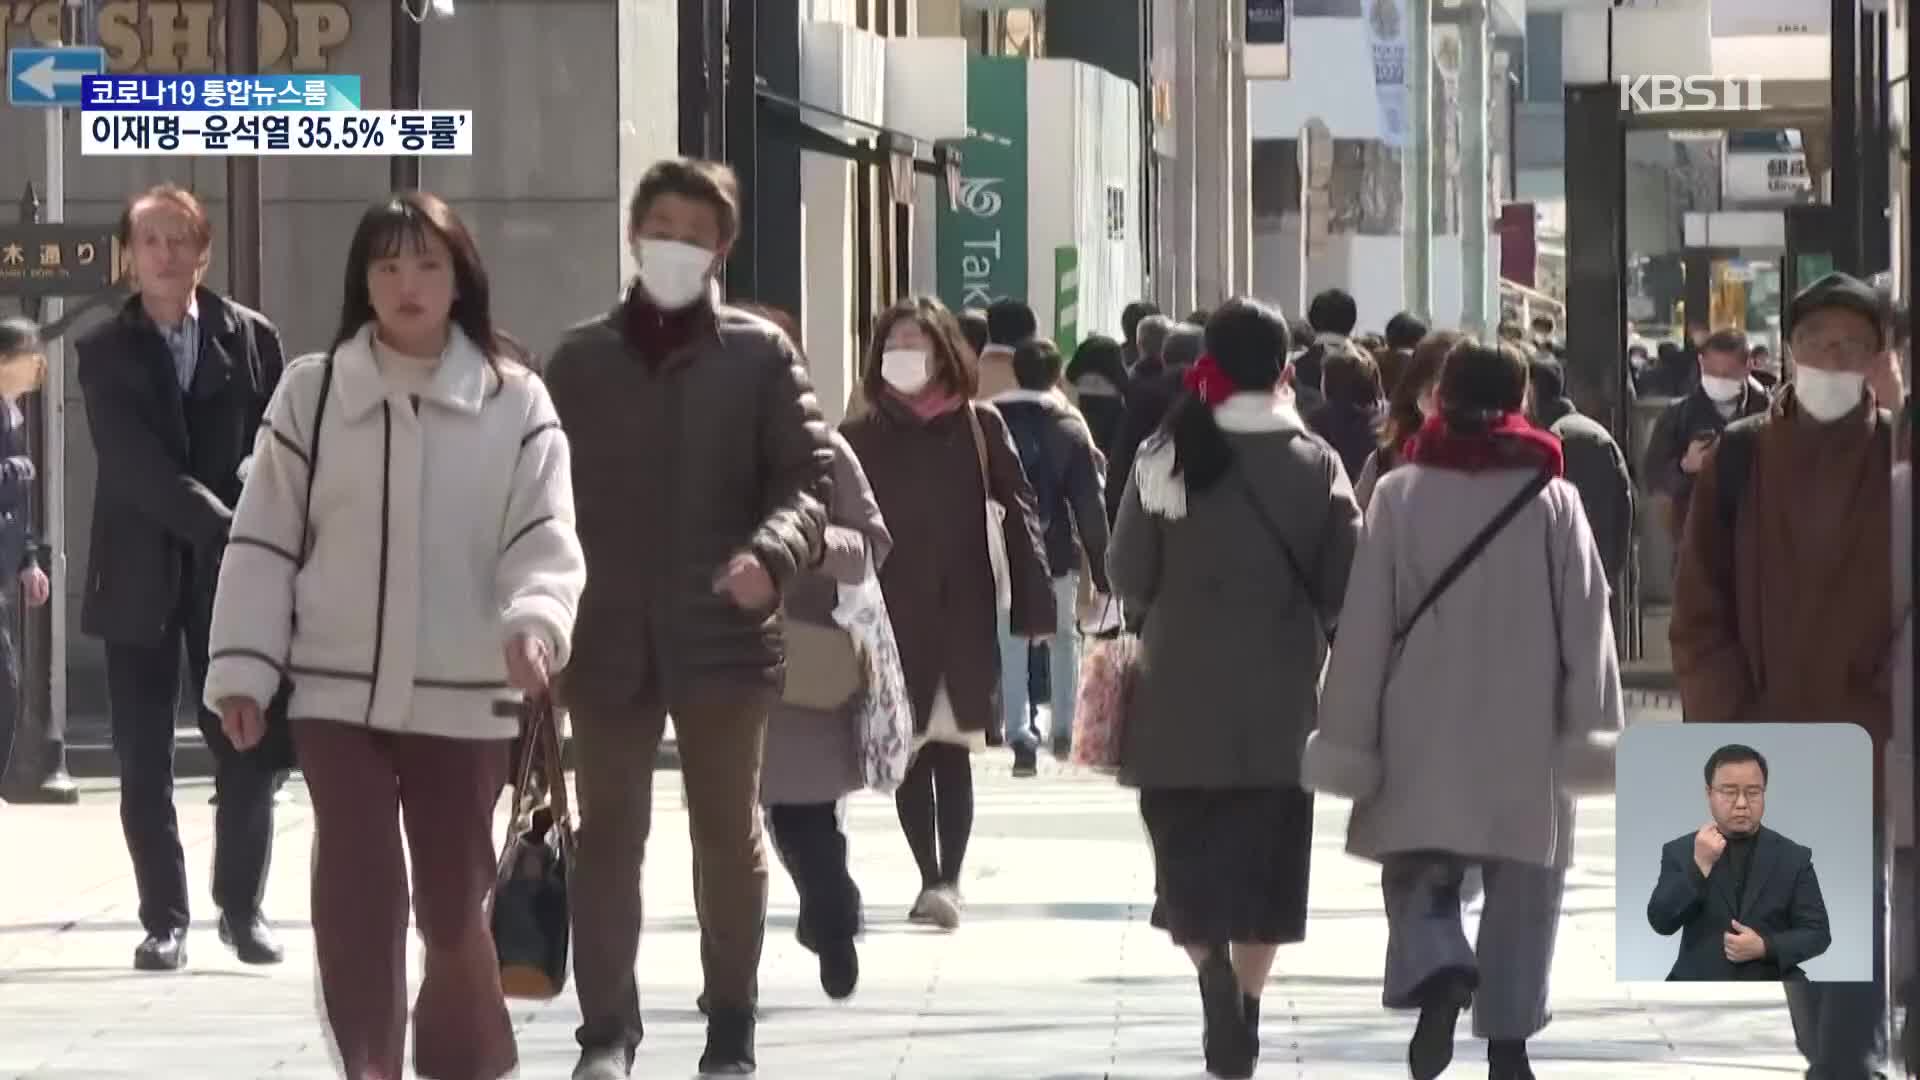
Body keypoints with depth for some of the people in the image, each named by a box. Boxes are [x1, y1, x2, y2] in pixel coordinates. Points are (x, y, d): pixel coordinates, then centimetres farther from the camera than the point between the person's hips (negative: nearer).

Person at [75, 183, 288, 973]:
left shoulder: (251, 339, 3)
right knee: (144, 761, 2)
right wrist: (224, 526, -21)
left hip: (235, 576, 0)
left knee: (246, 752, 0)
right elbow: (135, 464, -12)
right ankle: (164, 920, 10)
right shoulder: (104, 353, -1)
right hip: (141, 576, 0)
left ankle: (242, 907, 14)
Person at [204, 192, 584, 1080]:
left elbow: (544, 538, -8)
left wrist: (534, 621, -28)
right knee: (356, 885, -11)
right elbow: (264, 541, 3)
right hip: (338, 687, 0)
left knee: (454, 894, 10)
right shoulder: (312, 391, 2)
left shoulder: (514, 402, -1)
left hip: (464, 692, 0)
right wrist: (241, 668, -3)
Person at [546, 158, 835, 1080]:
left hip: (722, 628, -1)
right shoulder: (580, 359, 8)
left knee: (728, 831, 7)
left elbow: (809, 475, -3)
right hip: (608, 633, 1)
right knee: (609, 833, 4)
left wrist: (773, 554, -23)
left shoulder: (759, 354, 2)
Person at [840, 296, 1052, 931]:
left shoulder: (979, 427, 1)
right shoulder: (862, 438, 5)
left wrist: (1033, 605, -6)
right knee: (911, 754, 3)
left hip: (963, 615, -2)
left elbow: (1018, 512, 0)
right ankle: (933, 879, 12)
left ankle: (947, 880, -9)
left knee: (951, 751, -6)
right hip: (893, 615, 2)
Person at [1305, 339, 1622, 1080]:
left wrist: (1348, 738, 1)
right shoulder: (1553, 499, -1)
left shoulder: (1401, 494, -2)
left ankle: (1439, 975, -19)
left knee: (1418, 872, 9)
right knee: (1521, 887, 9)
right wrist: (1590, 731, 2)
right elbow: (1587, 623, -2)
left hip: (1424, 733, 0)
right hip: (1527, 737, 0)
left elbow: (1365, 624, -3)